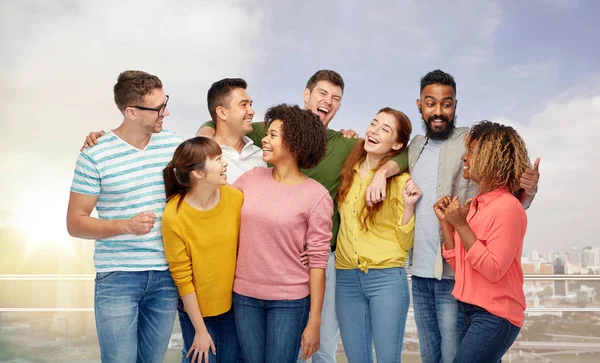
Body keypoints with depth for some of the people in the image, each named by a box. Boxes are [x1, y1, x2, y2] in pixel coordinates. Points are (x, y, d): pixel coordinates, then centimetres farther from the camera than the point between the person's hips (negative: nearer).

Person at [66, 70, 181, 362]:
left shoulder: (174, 144, 4)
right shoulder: (95, 155, -9)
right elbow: (75, 223, -6)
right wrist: (127, 225, -19)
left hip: (167, 275, 4)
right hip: (117, 278, -3)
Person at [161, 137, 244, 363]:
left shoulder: (236, 198, -12)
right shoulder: (174, 216, -20)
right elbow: (182, 278, -14)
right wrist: (200, 330, -10)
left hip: (233, 304, 3)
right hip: (196, 310, -3)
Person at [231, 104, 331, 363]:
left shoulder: (316, 196, -10)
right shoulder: (251, 178, 1)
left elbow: (318, 260, -10)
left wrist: (314, 321, -9)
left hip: (289, 301, -4)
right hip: (244, 295, 4)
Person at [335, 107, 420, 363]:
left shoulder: (400, 181, -5)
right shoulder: (349, 172, 8)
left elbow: (405, 244, -4)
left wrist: (408, 206, -18)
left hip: (387, 278, -4)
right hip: (347, 278, 4)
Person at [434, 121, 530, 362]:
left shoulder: (508, 208, -16)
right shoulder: (473, 205, 5)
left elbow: (493, 271, -21)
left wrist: (461, 225, -19)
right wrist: (445, 222, 0)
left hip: (495, 316, -7)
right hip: (466, 310, 8)